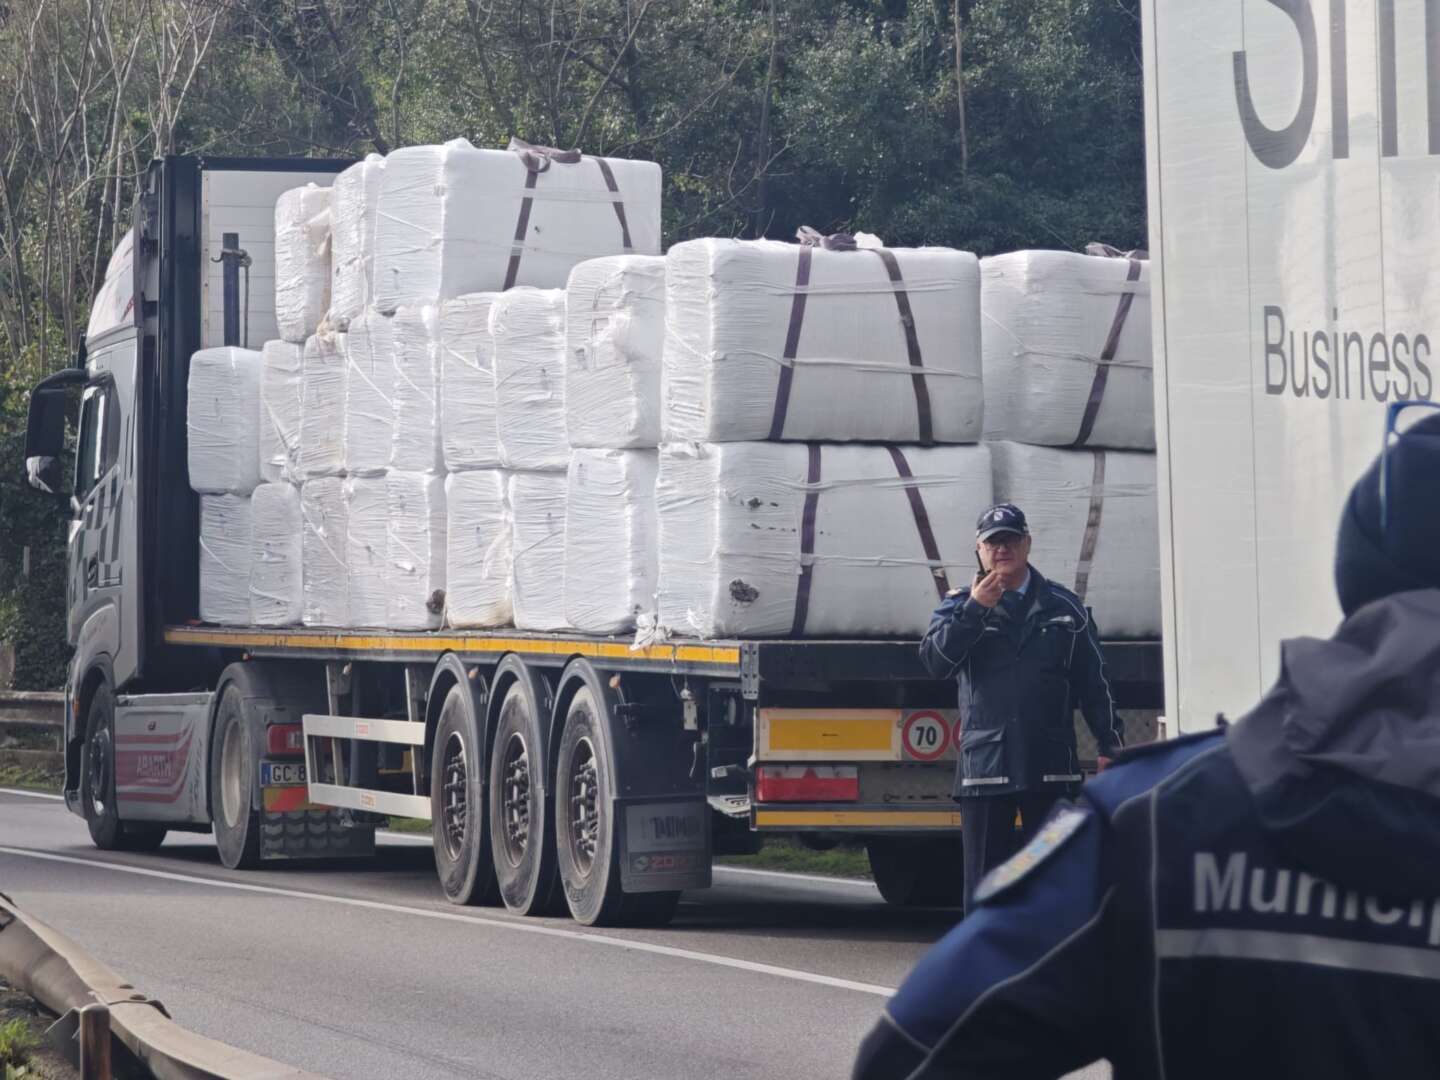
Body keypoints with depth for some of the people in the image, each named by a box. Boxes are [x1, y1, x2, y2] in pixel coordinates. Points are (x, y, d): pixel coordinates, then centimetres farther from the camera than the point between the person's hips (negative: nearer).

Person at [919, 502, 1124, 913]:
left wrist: (1109, 745, 6)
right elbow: (935, 660, -9)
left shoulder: (1063, 608, 10)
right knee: (984, 878, 1)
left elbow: (1093, 681, 11)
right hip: (984, 767, -1)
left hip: (1051, 768, 1)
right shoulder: (959, 607, 9)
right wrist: (974, 610, -17)